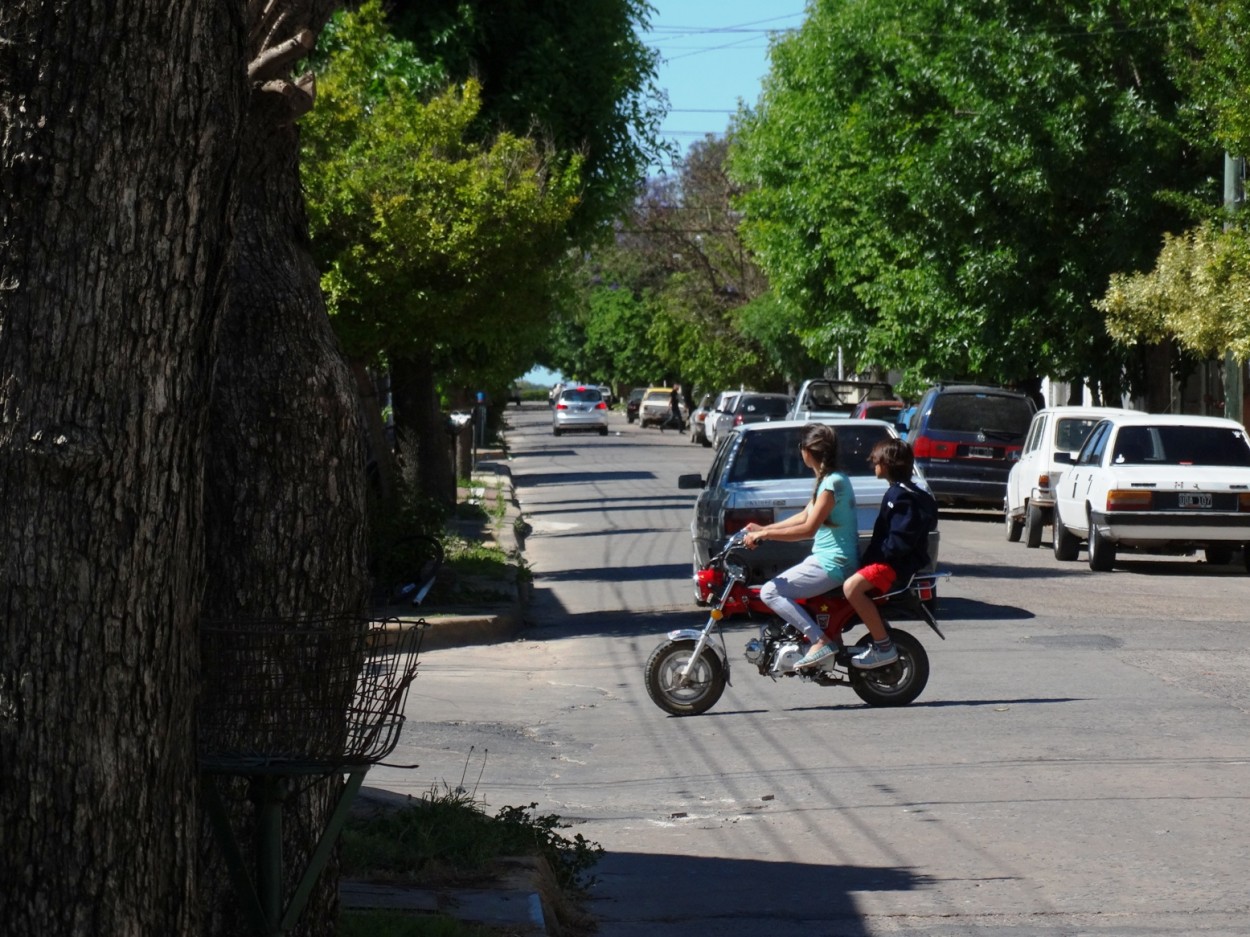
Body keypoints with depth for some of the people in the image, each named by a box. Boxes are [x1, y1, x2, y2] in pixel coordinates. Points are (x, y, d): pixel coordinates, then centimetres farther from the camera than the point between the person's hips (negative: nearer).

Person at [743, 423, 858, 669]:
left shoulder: (832, 483, -17)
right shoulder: (832, 478, 13)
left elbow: (808, 528, -22)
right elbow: (805, 516, 21)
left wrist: (765, 534, -17)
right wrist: (764, 529, 19)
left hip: (832, 564, -10)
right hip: (832, 559, 10)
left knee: (770, 592, -14)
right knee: (779, 587, 20)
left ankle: (820, 641, -20)